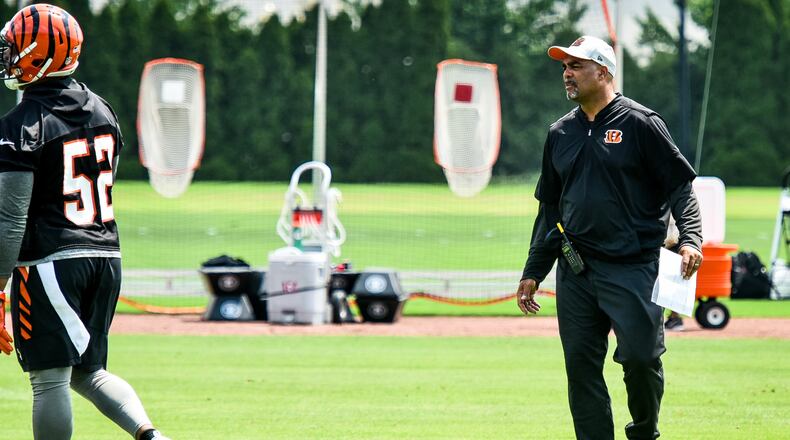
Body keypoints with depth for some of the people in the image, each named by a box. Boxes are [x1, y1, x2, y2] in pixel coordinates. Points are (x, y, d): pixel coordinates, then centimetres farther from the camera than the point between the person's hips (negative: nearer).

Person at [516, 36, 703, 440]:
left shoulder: (641, 123, -2)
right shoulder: (561, 133, 15)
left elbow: (680, 186, -4)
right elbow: (549, 208, 21)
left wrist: (690, 239, -19)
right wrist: (533, 272, 17)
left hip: (633, 268, -5)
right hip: (575, 271, 6)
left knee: (640, 356, -13)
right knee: (581, 366, 1)